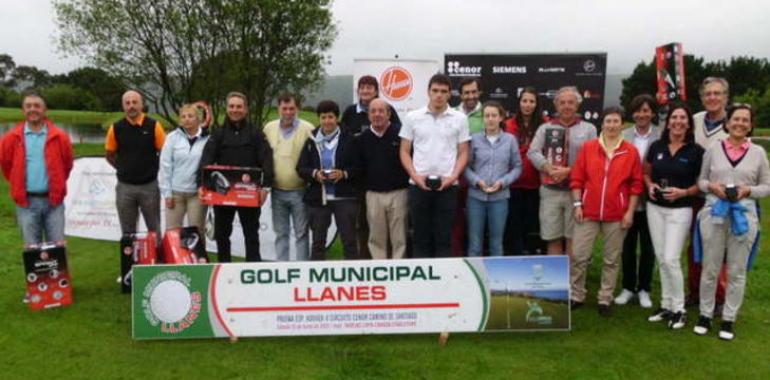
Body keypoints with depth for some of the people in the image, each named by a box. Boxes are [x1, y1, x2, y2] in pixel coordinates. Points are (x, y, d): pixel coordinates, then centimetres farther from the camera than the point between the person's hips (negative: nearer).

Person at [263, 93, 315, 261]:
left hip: (299, 191, -4)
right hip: (277, 191, 4)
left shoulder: (307, 129, -7)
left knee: (301, 233, 5)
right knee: (280, 233, 13)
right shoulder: (269, 128, 6)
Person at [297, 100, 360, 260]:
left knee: (349, 240, 1)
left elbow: (359, 167, 1)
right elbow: (301, 168, 6)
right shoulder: (311, 141, 8)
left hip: (344, 197, -2)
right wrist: (314, 174, -13)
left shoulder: (348, 140, 1)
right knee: (318, 241, 10)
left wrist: (344, 174, -17)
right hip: (317, 198, 2)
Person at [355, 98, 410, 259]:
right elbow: (359, 168, 13)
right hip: (373, 195, 3)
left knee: (399, 239, 2)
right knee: (376, 238, 8)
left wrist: (410, 185, -6)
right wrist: (364, 190, 8)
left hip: (398, 193, -3)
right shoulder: (362, 139, 9)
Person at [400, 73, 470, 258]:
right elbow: (404, 151, 6)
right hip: (418, 185, 0)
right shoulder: (413, 117, 4)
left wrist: (453, 176, -9)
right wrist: (415, 175, -7)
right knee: (421, 237, 8)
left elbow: (463, 153, 5)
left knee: (444, 237, 5)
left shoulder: (459, 118, 4)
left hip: (447, 186, 0)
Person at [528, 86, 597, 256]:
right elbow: (533, 152, 0)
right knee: (553, 239, 7)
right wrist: (547, 167, -16)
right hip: (550, 191, 1)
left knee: (573, 239, 4)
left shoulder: (588, 129, 8)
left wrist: (569, 171, -14)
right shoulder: (545, 128, 12)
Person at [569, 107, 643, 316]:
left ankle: (605, 299, 21)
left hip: (617, 215, 0)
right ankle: (576, 296, 18)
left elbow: (636, 184, 2)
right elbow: (577, 178, 3)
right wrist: (577, 204, -2)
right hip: (588, 212, 0)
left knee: (612, 259, 9)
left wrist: (630, 212, -3)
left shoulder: (631, 151, 1)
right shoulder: (588, 147, 2)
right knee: (579, 256, 2)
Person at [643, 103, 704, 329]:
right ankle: (666, 305, 21)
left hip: (680, 210, -4)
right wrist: (650, 185, -5)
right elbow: (646, 173, 15)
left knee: (671, 259, -9)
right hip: (654, 208, 4)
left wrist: (683, 192, -17)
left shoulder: (696, 151, -5)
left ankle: (679, 309, 7)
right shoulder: (656, 147, 4)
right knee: (661, 259, 9)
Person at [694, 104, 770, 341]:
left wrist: (747, 190, -12)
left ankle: (728, 320, 18)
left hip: (744, 216, 0)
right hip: (714, 214, 0)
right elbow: (700, 180, 9)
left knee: (737, 271, 7)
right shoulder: (713, 149, 4)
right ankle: (705, 315, 20)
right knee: (710, 269, 7)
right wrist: (712, 186, -12)